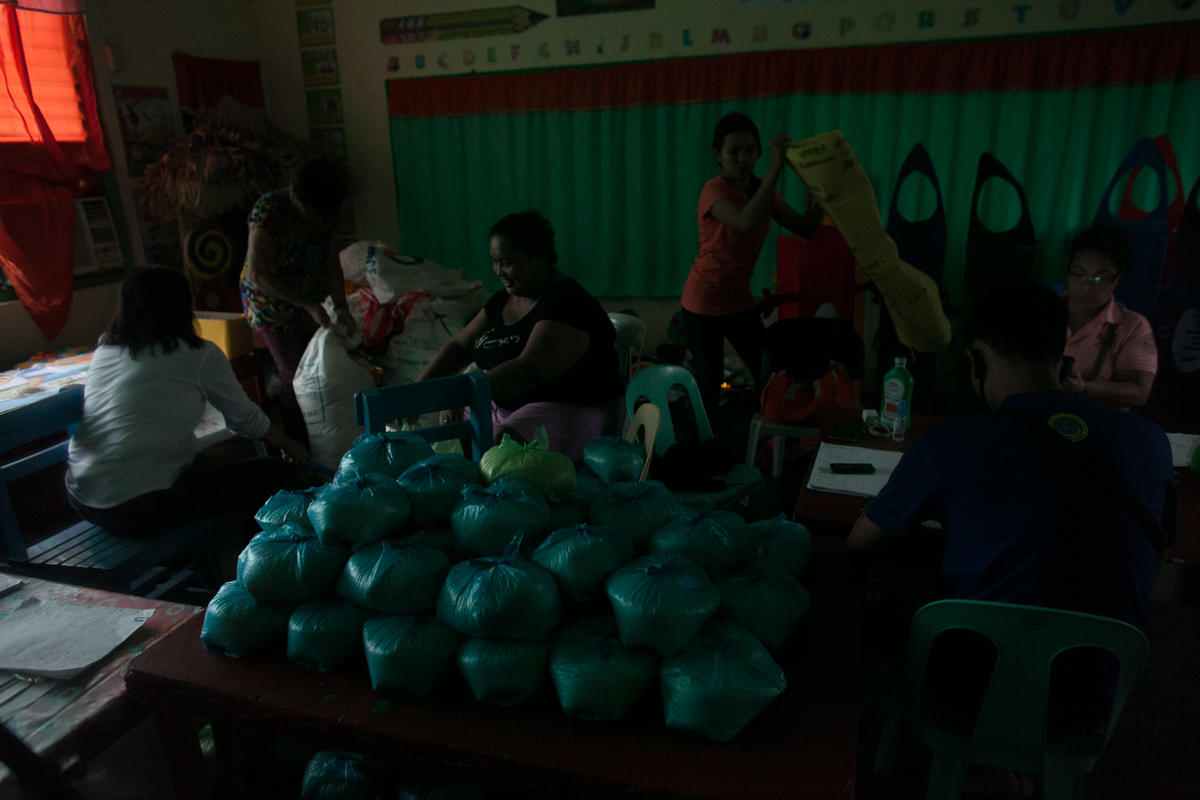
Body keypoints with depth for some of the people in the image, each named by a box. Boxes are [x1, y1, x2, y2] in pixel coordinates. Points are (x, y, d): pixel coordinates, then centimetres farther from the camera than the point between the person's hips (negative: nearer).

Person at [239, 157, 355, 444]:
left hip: (306, 304, 6)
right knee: (294, 376, -7)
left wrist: (341, 307, -14)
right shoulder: (269, 210, -24)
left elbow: (331, 262, 0)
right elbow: (259, 274, -25)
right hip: (271, 304, -6)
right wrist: (309, 305, -26)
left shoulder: (322, 213, -5)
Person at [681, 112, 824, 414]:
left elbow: (805, 228, 0)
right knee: (710, 389, -2)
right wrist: (775, 167, -37)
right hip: (704, 303, -7)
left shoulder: (762, 190, 3)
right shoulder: (715, 190, -19)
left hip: (740, 302, 7)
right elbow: (747, 224, -40)